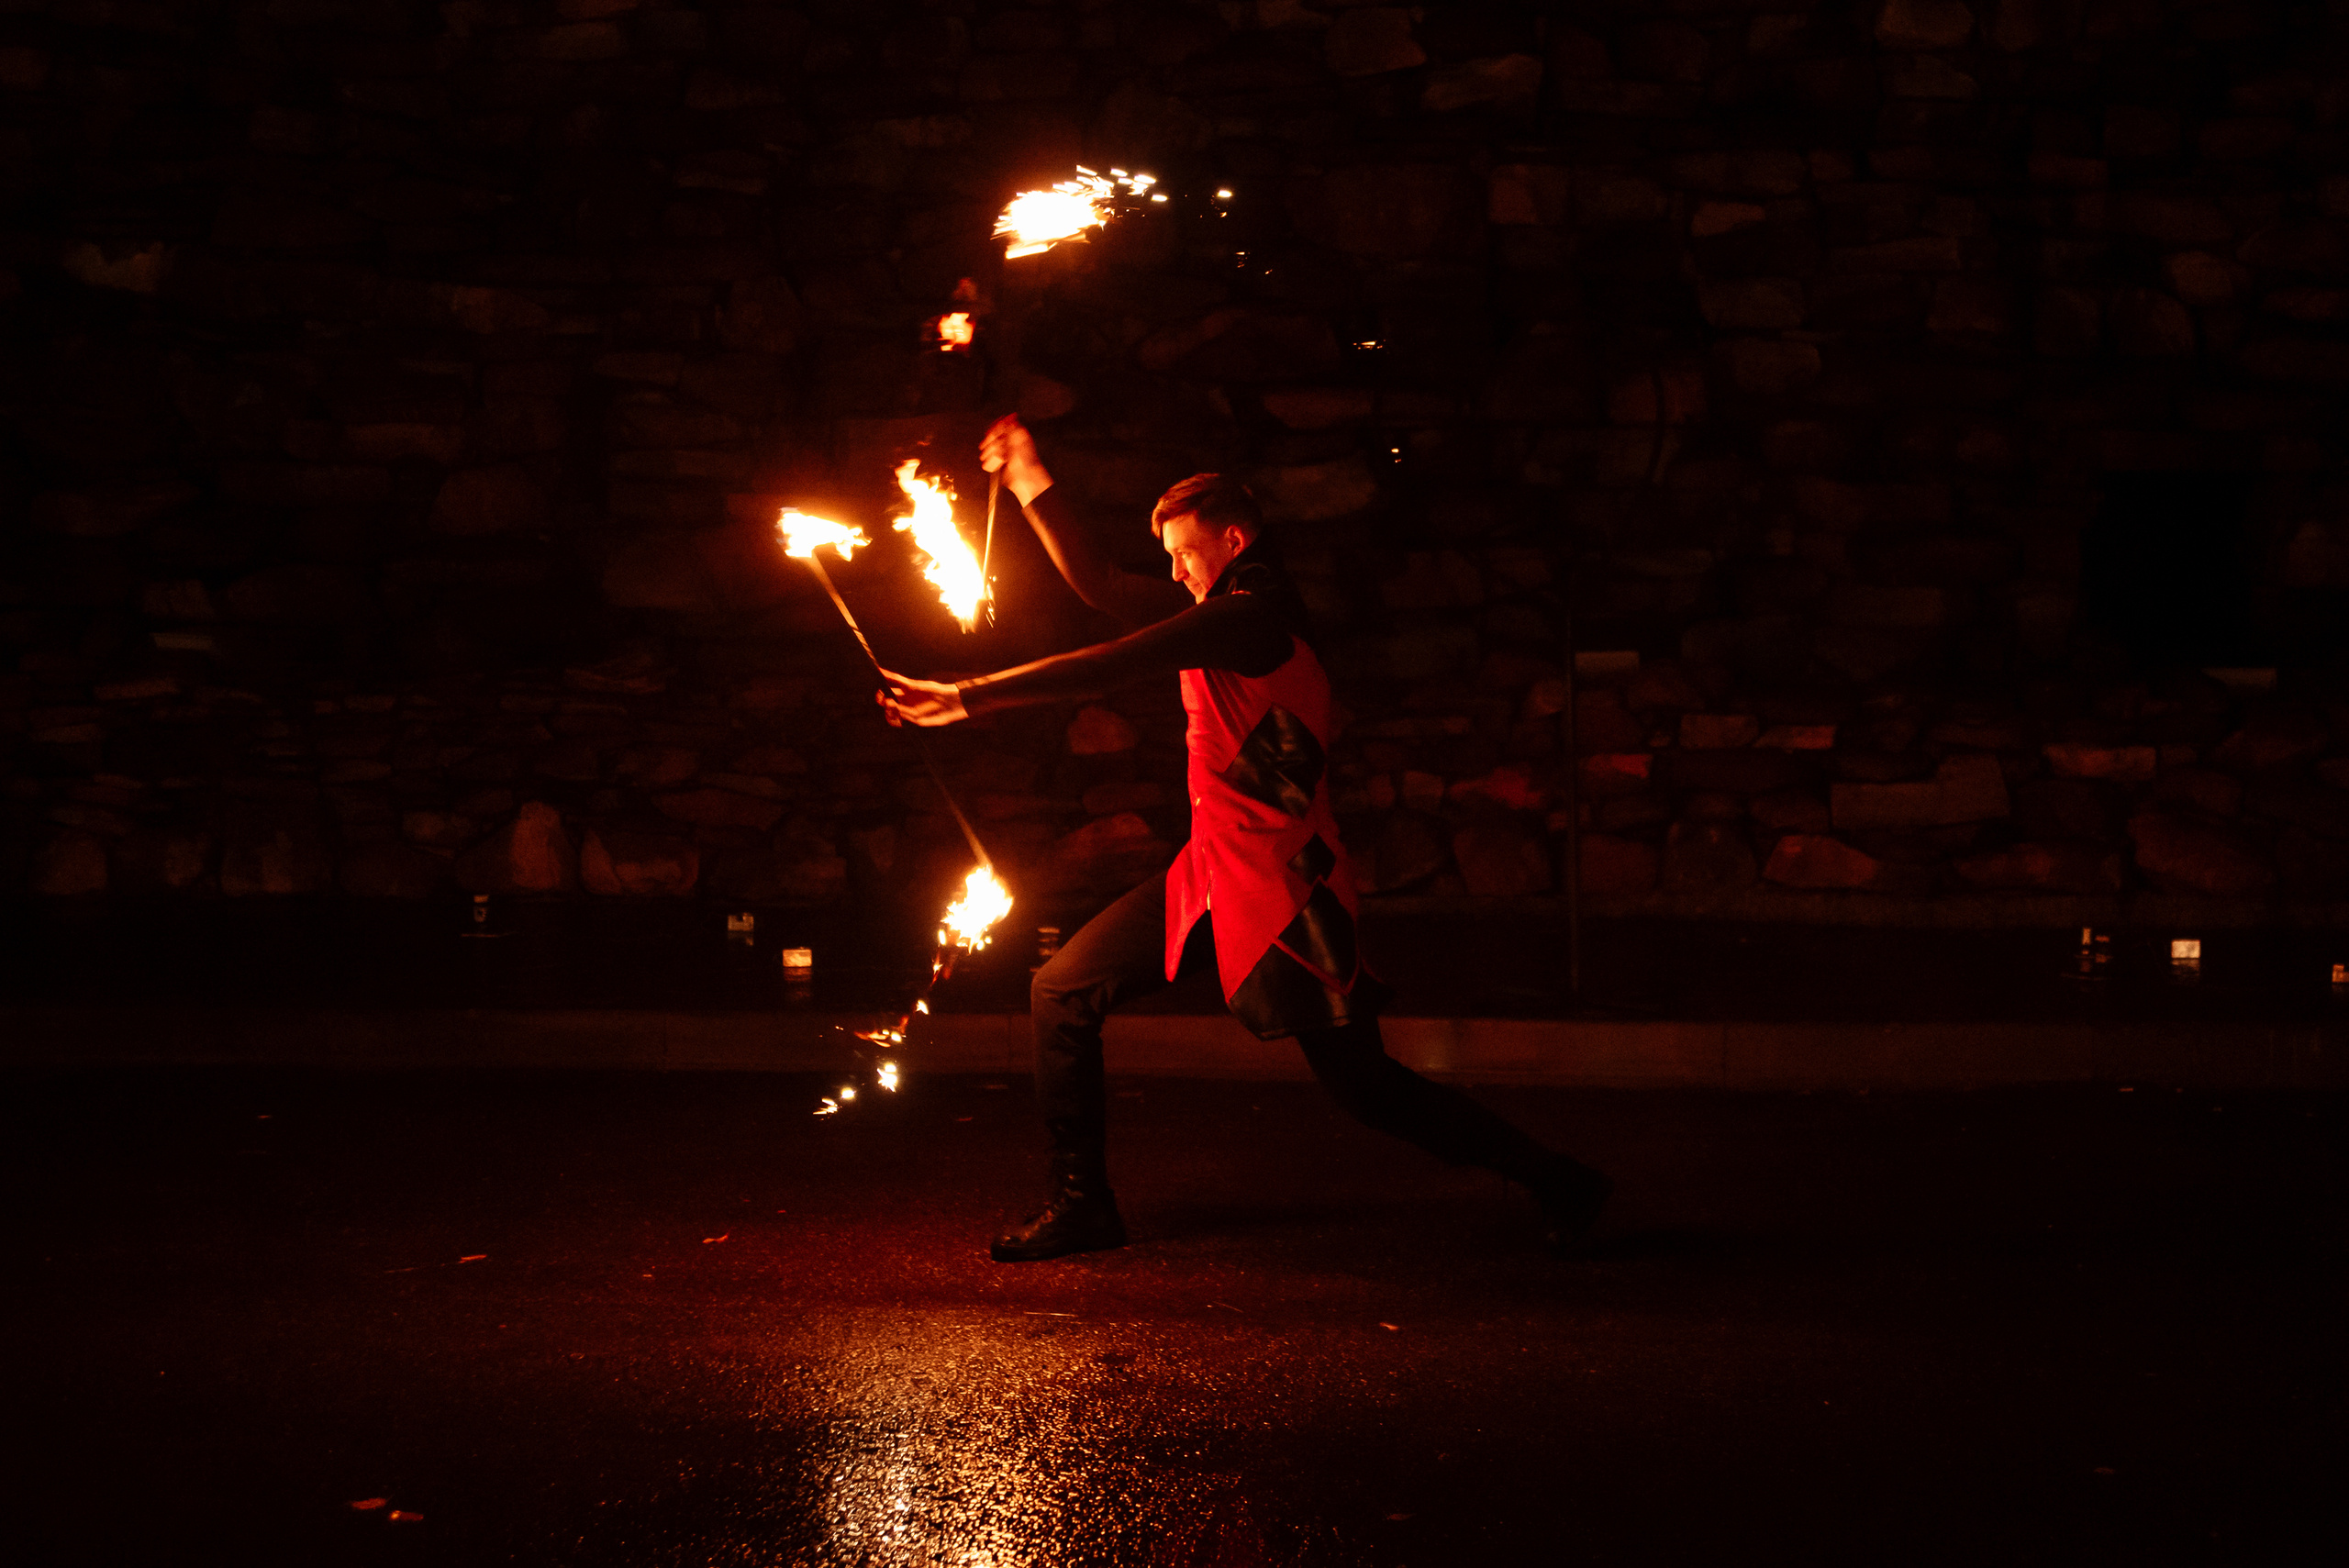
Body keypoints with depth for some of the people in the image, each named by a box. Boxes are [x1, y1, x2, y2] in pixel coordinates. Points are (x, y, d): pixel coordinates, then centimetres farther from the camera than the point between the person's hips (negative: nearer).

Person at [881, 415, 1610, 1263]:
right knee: (1062, 991, 4)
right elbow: (1098, 583, 21)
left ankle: (1557, 1183, 6)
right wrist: (1032, 486, 14)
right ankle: (1081, 1203, 11)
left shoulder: (1250, 616, -16)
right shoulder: (1228, 610, 14)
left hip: (1280, 885, -10)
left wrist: (969, 696, -21)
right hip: (1214, 870, 10)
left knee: (1362, 1081, -6)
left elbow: (1111, 669, -22)